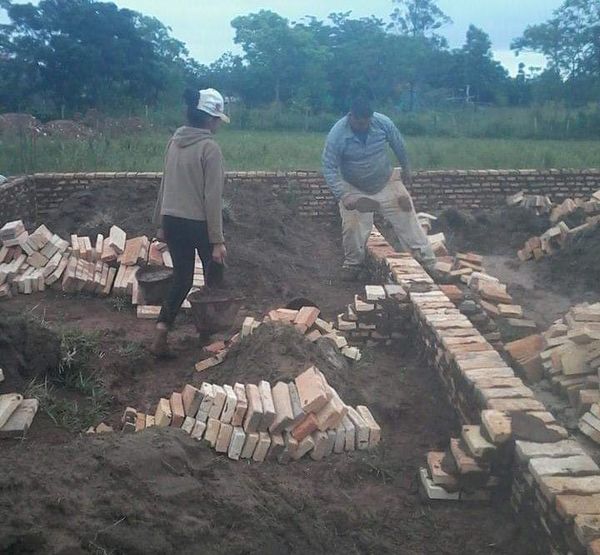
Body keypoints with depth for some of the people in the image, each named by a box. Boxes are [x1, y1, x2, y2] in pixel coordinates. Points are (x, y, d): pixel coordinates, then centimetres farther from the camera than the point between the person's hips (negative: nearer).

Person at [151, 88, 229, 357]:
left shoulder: (174, 142, 4)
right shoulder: (210, 148, -16)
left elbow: (166, 184, 10)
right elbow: (212, 198, -18)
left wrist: (160, 222, 18)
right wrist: (217, 240, -15)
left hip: (172, 221, 6)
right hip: (199, 224, -6)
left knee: (181, 277, 15)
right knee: (214, 274, 19)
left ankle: (161, 334, 5)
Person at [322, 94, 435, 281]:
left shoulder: (383, 123, -20)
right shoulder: (336, 135, -26)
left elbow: (399, 146, 0)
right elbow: (329, 169, -22)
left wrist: (406, 170, 13)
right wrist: (344, 197, -31)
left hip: (387, 183, 2)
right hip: (355, 190, -1)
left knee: (407, 219, 0)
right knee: (352, 227, -9)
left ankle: (429, 263, 8)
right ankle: (353, 264, 18)